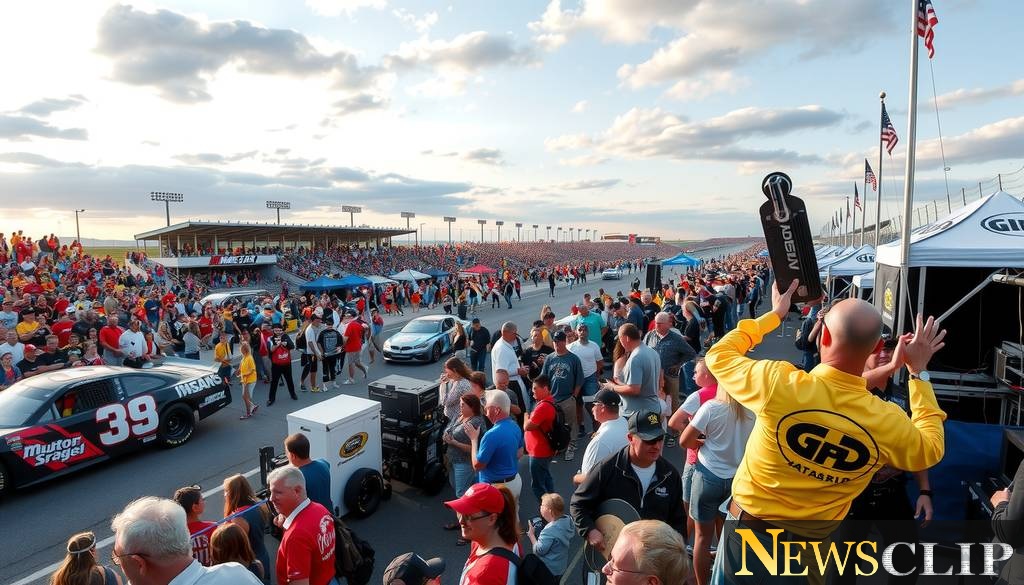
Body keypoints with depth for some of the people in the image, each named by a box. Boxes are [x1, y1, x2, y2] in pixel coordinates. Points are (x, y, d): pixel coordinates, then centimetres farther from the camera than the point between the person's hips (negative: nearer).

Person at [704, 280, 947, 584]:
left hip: (750, 527, -2)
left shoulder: (778, 382, -24)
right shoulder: (888, 422, -15)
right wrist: (918, 371, 11)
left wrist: (773, 315, 7)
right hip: (814, 545, 2)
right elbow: (931, 449, 11)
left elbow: (719, 355, -4)